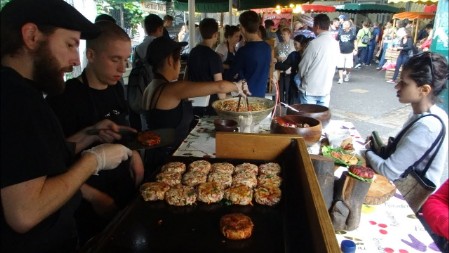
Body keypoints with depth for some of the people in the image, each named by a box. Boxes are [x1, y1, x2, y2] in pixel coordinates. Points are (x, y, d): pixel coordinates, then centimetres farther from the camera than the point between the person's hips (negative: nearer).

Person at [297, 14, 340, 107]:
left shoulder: (314, 43, -16)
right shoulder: (335, 44, 3)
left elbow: (303, 67, -10)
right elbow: (334, 66, 9)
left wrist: (301, 75, 10)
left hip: (310, 89, -6)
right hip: (326, 89, 6)